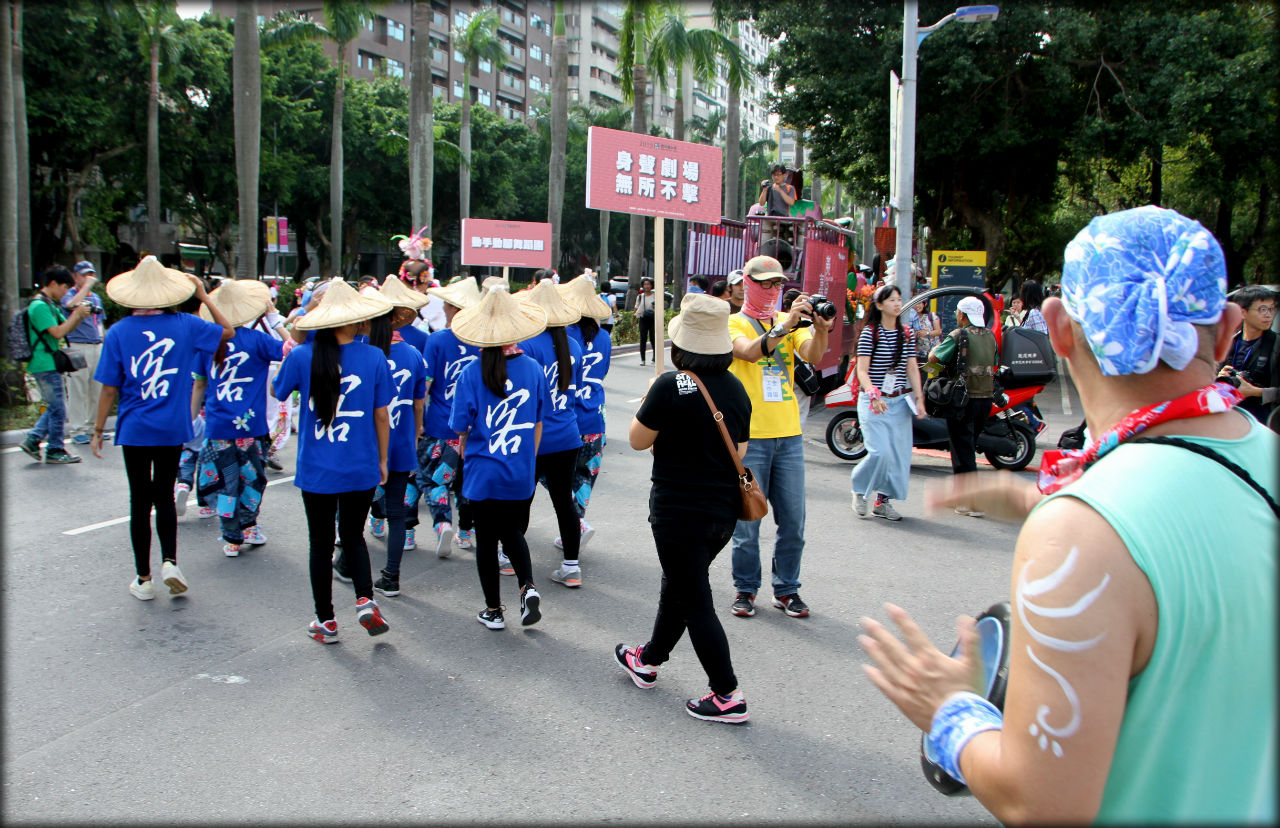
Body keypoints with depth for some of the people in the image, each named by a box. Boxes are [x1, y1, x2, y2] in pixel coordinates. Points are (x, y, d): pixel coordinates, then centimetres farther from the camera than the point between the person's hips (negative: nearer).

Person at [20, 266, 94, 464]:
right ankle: (55, 451, 7)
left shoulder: (51, 305, 14)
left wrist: (80, 316, 0)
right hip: (45, 365, -10)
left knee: (54, 407, 16)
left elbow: (67, 328, 17)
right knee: (58, 410, -2)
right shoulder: (39, 306, -16)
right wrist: (77, 315, -15)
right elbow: (58, 332, -23)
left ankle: (33, 440, 20)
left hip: (48, 364, 10)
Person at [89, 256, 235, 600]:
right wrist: (203, 295, 14)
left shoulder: (118, 332, -6)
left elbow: (109, 388, -5)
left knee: (140, 501, 8)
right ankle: (169, 562, 1)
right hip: (172, 429, 1)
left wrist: (98, 430, 5)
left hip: (134, 430, -1)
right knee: (165, 497, 16)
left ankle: (143, 578, 16)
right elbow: (228, 331, 12)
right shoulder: (185, 325, -5)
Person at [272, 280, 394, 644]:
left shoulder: (303, 357, -9)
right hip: (361, 470, 1)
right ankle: (365, 600, 1)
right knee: (354, 536, 20)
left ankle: (325, 622, 22)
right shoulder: (374, 357, -8)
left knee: (321, 544, 12)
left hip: (316, 471, -1)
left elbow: (277, 391, 10)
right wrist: (382, 460, 10)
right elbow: (382, 415, -2)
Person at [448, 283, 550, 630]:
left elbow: (461, 429, -6)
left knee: (486, 540, 12)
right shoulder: (532, 368, -5)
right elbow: (538, 424, 4)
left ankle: (493, 611, 21)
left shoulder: (471, 374, -13)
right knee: (513, 532, 22)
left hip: (483, 473, -2)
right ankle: (528, 586, 1)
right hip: (521, 475, 3)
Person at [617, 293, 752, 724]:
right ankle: (648, 660, 42)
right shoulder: (736, 388, 2)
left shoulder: (671, 385, -19)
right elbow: (740, 451, 10)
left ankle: (728, 696, 8)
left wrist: (648, 400, 5)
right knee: (678, 585, 23)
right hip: (724, 510, 8)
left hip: (679, 509, -7)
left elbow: (638, 440, -10)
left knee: (695, 601, 3)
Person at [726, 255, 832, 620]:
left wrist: (820, 328, -23)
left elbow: (812, 356, -5)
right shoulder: (733, 323, 1)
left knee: (793, 521, 7)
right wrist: (784, 325, -29)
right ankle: (745, 589, 18)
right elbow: (749, 351, -19)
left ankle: (786, 589, 21)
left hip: (788, 434, 4)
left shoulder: (790, 322, 12)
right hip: (750, 435, -4)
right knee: (747, 519, 2)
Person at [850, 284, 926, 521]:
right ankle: (858, 486, 11)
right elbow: (862, 371, -10)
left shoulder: (907, 334, 10)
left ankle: (883, 500, 13)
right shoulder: (869, 333, -5)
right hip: (873, 401, -5)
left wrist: (919, 398, 1)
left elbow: (912, 368, 10)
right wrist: (873, 395, -24)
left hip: (900, 402, 5)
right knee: (880, 451, -15)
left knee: (900, 453, 1)